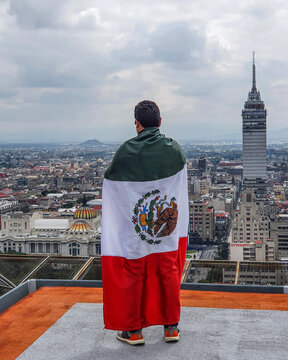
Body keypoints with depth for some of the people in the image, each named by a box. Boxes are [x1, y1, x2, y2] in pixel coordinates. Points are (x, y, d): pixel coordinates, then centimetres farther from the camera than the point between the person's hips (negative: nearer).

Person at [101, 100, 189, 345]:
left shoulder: (126, 151, -15)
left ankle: (134, 330, 19)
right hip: (167, 225, 3)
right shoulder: (174, 149, -7)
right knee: (168, 274, 14)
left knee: (132, 276, 10)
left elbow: (110, 181, -3)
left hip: (134, 227, -2)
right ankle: (171, 326, 23)